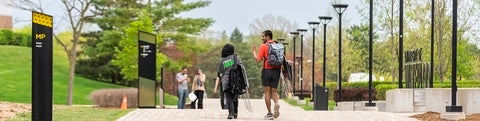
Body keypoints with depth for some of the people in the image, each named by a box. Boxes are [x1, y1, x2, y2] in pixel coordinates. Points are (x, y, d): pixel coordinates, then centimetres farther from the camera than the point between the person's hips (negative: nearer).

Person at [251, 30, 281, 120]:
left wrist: (254, 52, 5)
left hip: (267, 70, -4)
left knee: (267, 92, 4)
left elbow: (258, 60, -10)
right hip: (276, 70, 4)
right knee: (274, 91, 12)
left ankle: (269, 114, 4)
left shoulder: (264, 46, -7)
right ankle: (276, 103, -20)